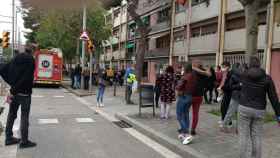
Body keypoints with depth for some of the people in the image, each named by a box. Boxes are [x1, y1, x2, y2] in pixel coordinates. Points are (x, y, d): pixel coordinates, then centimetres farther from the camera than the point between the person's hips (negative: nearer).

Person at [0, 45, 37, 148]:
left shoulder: (16, 58, 8)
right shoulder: (30, 60, -13)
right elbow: (26, 78, -22)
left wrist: (12, 84, 8)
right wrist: (13, 91, -17)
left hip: (15, 92, 7)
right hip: (24, 92, -7)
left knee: (11, 115, 15)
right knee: (24, 117, 0)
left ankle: (9, 138, 26)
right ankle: (24, 142, 8)